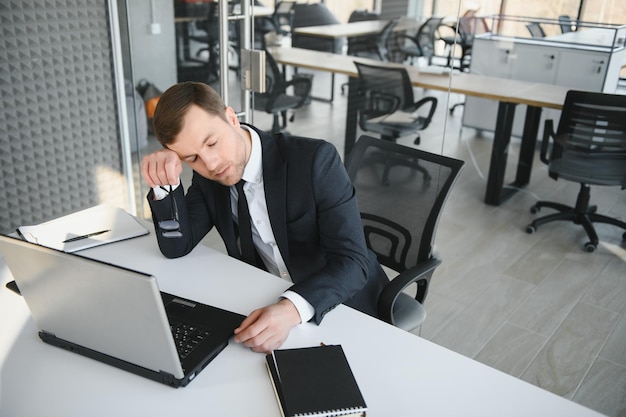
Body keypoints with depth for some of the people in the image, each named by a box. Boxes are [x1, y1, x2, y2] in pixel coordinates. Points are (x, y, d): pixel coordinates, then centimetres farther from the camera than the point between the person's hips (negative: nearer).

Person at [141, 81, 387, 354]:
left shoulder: (315, 160, -23)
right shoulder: (206, 175, -6)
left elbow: (352, 261, -26)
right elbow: (177, 247, -5)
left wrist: (292, 309, -43)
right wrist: (165, 184, -23)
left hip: (344, 300, -4)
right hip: (268, 304, 5)